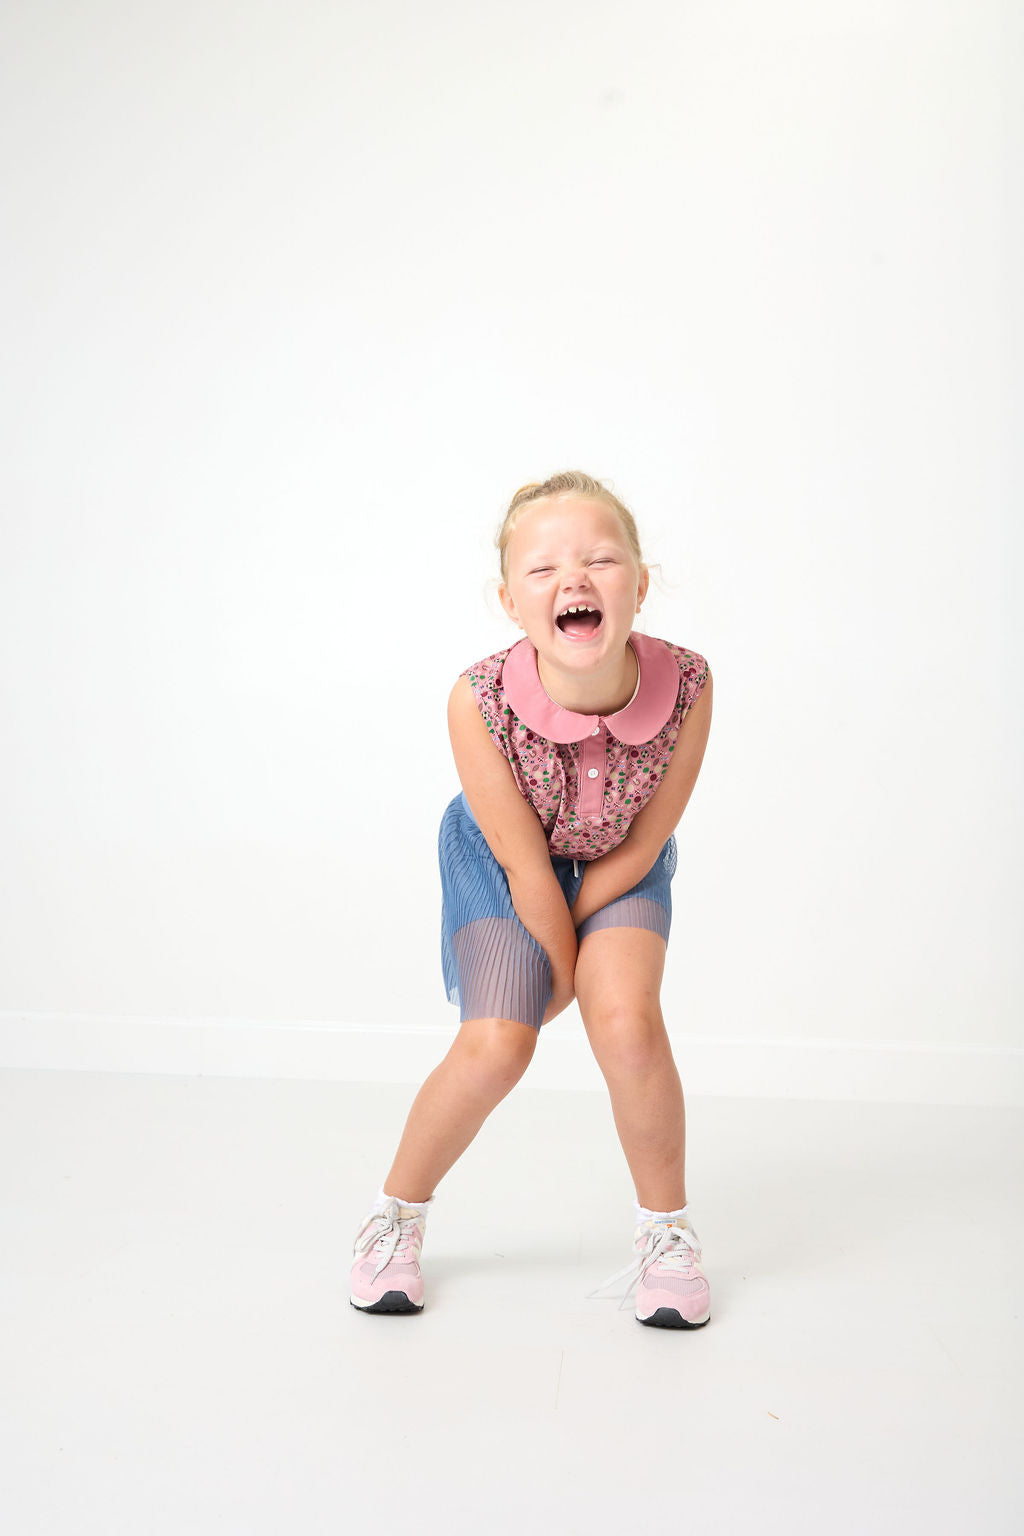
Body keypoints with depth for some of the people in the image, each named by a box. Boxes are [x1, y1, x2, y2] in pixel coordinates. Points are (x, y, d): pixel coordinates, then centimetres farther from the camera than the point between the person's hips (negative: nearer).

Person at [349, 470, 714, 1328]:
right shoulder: (479, 701, -34)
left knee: (628, 1021, -21)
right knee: (496, 1043, -16)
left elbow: (640, 847, -17)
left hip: (620, 867, 1)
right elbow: (526, 869, -23)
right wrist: (559, 973, -14)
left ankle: (668, 1231, 6)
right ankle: (397, 1215, 13)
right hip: (502, 861, -1)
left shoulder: (687, 686, -31)